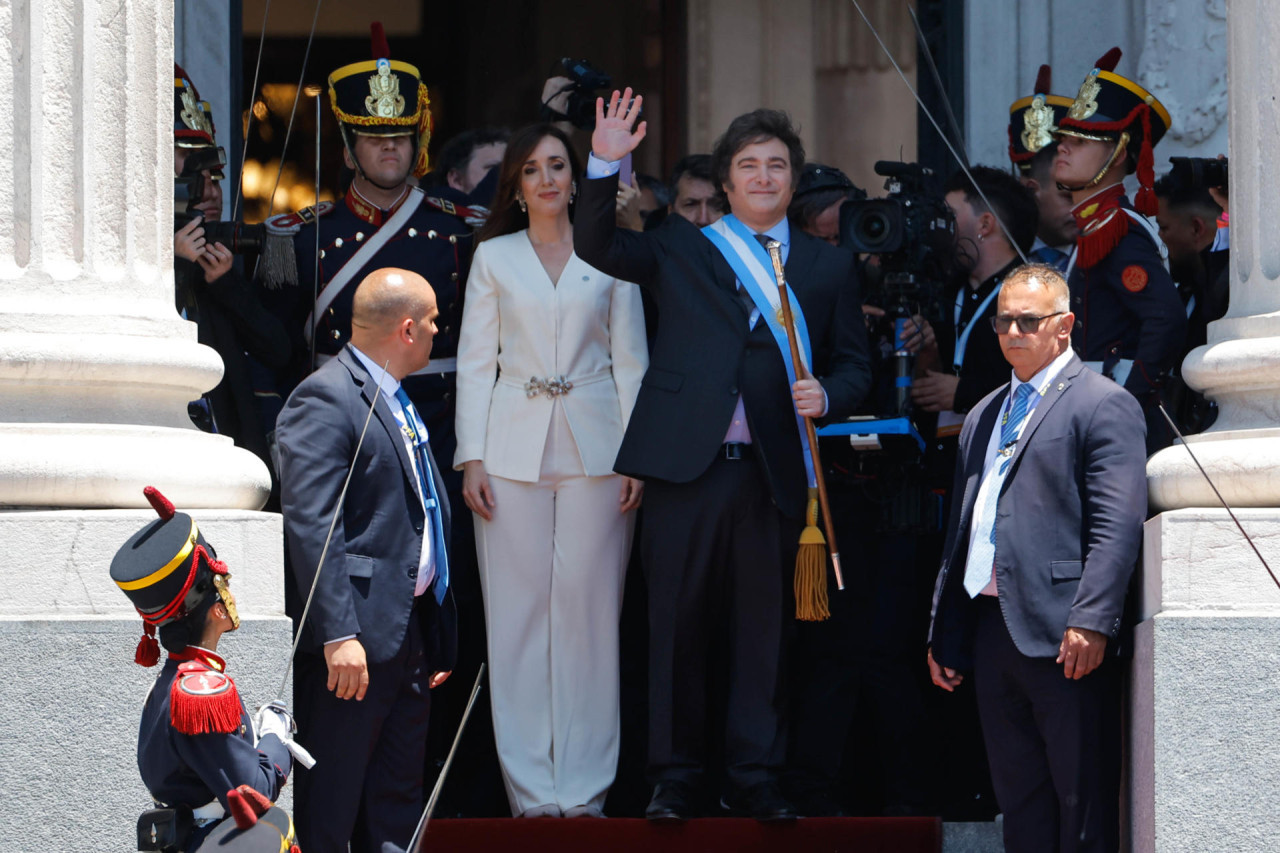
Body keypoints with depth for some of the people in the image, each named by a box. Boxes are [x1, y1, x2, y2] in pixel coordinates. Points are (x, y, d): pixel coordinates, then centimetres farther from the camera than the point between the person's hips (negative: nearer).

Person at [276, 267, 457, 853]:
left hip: (412, 629, 10)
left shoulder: (398, 403, 18)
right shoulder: (325, 399, -12)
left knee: (397, 805, 13)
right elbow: (310, 525, -20)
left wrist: (436, 637, 18)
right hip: (356, 637, -10)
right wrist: (338, 634, -26)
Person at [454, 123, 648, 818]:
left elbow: (631, 362, 8)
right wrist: (471, 458, -3)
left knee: (587, 608, -2)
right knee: (519, 610, -2)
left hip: (593, 447, 0)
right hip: (514, 445, 0)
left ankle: (583, 786, 1)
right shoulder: (494, 257, 9)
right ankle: (531, 787, 0)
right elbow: (475, 362, 7)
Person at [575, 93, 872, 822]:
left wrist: (827, 394, -8)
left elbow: (854, 363, 14)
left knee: (764, 626, 3)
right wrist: (606, 166, -13)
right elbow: (596, 246, 1)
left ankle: (756, 777, 9)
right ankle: (678, 775, 9)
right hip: (687, 463, -1)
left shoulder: (829, 266, 15)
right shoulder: (681, 251, 12)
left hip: (773, 471, 1)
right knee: (679, 623, 1)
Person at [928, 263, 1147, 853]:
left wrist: (1090, 622, -21)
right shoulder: (984, 416, 22)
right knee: (1019, 801, 10)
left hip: (1063, 635, -8)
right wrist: (945, 635, 18)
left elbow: (1118, 526, -12)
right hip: (992, 629, 8)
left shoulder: (1103, 405, -3)